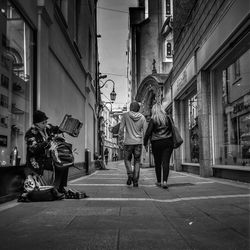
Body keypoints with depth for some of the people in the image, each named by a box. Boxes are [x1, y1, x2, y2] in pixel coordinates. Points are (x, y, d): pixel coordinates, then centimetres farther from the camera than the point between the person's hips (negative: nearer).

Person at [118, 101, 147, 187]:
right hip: (138, 142, 1)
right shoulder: (142, 117, 0)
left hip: (128, 142, -1)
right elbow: (145, 131, -1)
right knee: (137, 162, 11)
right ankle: (135, 181, 2)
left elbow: (121, 129, -7)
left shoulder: (125, 115, -4)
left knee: (127, 159, 17)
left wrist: (119, 141, 0)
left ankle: (130, 175, -6)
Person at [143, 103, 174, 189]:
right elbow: (173, 130, 9)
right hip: (168, 142, 2)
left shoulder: (153, 120, -6)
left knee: (157, 163, 11)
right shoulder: (168, 118, 4)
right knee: (166, 162, -2)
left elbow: (148, 132, -8)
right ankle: (165, 181, -16)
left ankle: (159, 181, 21)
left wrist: (145, 143, 3)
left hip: (156, 143, -2)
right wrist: (172, 141, 19)